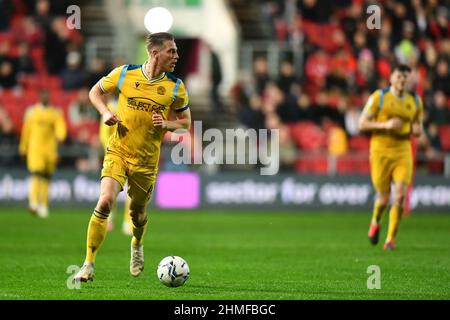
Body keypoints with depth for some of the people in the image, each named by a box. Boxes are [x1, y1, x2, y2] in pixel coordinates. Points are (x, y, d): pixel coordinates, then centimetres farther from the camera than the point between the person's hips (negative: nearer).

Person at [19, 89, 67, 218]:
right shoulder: (32, 111, 8)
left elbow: (60, 127, -6)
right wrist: (23, 148, 15)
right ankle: (34, 202, -26)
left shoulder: (56, 113, 8)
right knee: (36, 174, -17)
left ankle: (43, 205, 16)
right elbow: (26, 130, 13)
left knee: (46, 178, 7)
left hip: (50, 148, 2)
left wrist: (60, 135, -29)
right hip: (35, 148, -2)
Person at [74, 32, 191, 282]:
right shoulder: (124, 74, -5)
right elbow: (95, 91, 11)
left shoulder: (175, 87, -2)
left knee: (138, 212, 13)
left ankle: (137, 245, 50)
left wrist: (166, 124, -12)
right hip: (118, 151, -2)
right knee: (105, 201, -20)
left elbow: (185, 122, 9)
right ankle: (88, 265, -14)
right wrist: (105, 113, -8)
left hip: (147, 160, 2)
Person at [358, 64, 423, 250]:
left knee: (401, 195, -14)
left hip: (403, 152, 3)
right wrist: (385, 125, -18)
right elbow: (362, 124, -5)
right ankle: (375, 222, 35)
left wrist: (417, 130, -5)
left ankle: (390, 239, -3)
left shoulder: (415, 101, 8)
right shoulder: (379, 97, -4)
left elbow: (418, 126, 20)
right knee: (383, 198, 0)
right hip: (380, 151, -2)